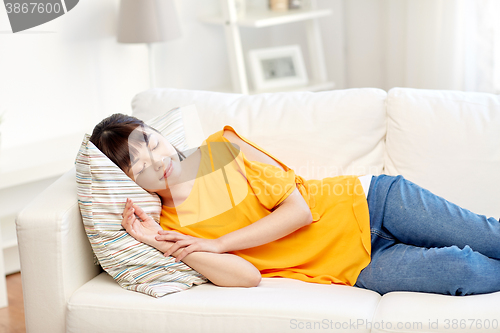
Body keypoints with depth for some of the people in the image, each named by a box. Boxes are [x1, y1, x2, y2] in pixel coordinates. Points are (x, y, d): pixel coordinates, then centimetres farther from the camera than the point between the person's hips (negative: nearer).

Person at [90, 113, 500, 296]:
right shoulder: (174, 228, -3)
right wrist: (160, 244, -25)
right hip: (358, 268, -1)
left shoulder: (221, 146, -3)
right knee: (467, 273, -18)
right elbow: (246, 276, -17)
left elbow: (300, 208, -8)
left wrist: (216, 243, -15)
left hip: (367, 202, 1)